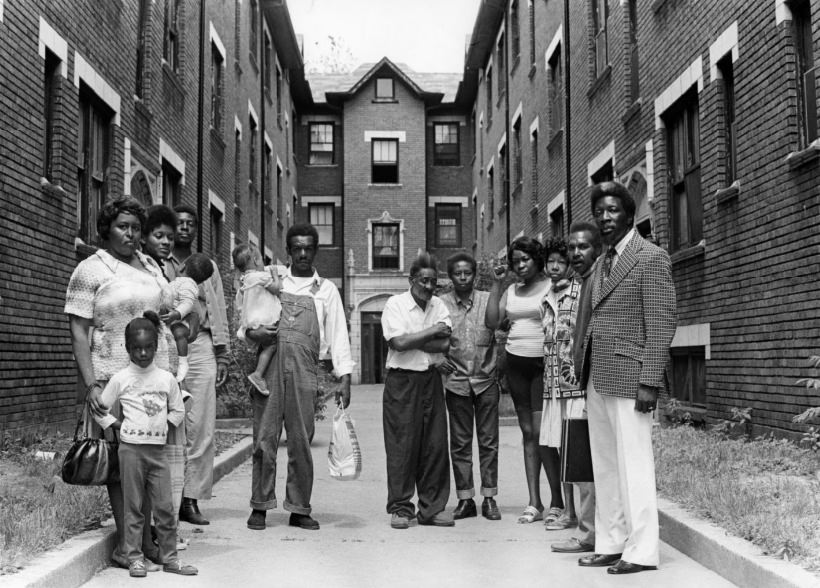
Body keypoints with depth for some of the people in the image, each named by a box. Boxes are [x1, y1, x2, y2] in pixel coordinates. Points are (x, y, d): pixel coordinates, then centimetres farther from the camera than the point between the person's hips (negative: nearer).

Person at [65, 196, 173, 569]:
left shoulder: (149, 265, 16)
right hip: (113, 376, -5)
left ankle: (146, 536, 15)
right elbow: (78, 332, -7)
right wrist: (90, 384, -15)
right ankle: (124, 541, 4)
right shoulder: (90, 270, -3)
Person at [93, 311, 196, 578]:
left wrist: (164, 424, 3)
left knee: (165, 507, 3)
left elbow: (178, 411, 17)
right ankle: (134, 557, 11)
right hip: (131, 449, -2)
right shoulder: (120, 379, -1)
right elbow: (99, 410, 7)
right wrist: (117, 424, -3)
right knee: (133, 507, 3)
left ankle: (169, 557, 12)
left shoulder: (167, 378, 6)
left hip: (157, 450, 2)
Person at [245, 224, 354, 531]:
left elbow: (338, 334, 8)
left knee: (301, 442, 2)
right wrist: (251, 332, -7)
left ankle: (299, 509, 10)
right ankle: (260, 506, 9)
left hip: (304, 370, 0)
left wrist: (344, 377, -2)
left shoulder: (326, 289, 13)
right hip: (269, 367, 0)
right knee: (265, 437, -1)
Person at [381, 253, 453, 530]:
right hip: (401, 381, -4)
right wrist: (433, 331, -8)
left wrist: (412, 340, -11)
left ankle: (432, 507, 13)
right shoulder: (395, 304, -3)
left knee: (435, 444, 4)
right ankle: (400, 508, 7)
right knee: (402, 445, -2)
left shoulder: (439, 305, 10)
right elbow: (399, 343, -16)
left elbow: (445, 344, -3)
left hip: (431, 380, 4)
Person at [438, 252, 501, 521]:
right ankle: (465, 499, 13)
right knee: (460, 443, 5)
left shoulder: (488, 300, 2)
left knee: (489, 441, 4)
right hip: (456, 381, 0)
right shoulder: (441, 304, 2)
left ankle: (489, 498, 12)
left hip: (486, 380, 0)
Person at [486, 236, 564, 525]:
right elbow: (492, 322, 7)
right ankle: (534, 503, 9)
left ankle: (557, 502, -3)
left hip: (543, 363, -6)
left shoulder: (552, 287, -3)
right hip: (516, 363, 6)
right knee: (528, 432, 6)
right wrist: (496, 284, 5)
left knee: (541, 431, -11)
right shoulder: (512, 290, 15)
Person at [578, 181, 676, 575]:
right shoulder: (602, 262, 18)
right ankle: (609, 544, 20)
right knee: (604, 466, 11)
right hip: (598, 379, 8)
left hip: (628, 378, -8)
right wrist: (587, 374, 9)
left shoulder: (651, 258, -5)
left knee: (633, 465, -3)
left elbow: (661, 325, -10)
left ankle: (641, 552, 5)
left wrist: (649, 382, -16)